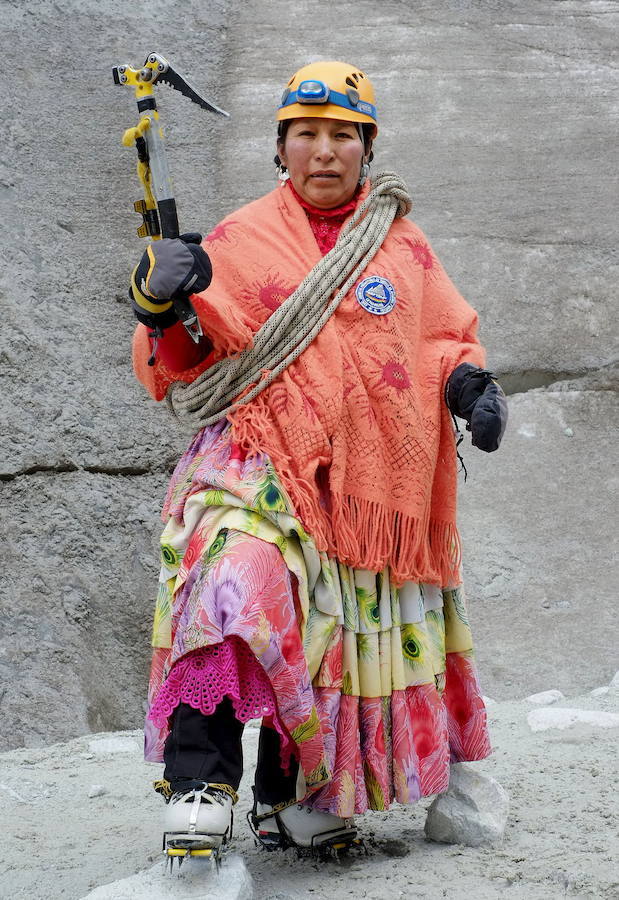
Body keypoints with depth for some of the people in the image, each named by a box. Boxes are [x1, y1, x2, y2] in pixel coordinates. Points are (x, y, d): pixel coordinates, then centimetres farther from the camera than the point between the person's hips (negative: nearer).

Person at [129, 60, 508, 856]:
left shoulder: (404, 246, 14)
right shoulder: (241, 241, 7)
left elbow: (446, 341, 20)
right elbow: (176, 371, 3)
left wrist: (470, 385, -2)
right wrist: (162, 306, -19)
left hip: (373, 484, 3)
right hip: (258, 463, -3)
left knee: (326, 639, 8)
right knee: (238, 580, -29)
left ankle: (290, 798, 28)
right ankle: (200, 784, -29)